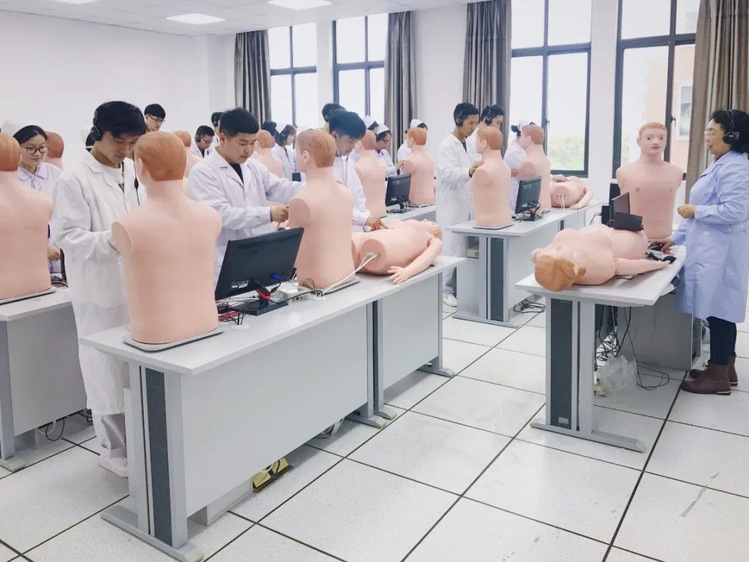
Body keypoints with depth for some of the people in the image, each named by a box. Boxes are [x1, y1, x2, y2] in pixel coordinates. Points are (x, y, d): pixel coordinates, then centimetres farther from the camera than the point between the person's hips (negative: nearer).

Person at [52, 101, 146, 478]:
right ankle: (114, 451, 20)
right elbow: (66, 236, -15)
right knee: (109, 370, 4)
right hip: (101, 290, -6)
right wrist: (113, 239, -27)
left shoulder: (133, 173, 8)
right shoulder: (74, 180, -11)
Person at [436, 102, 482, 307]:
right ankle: (446, 290, 5)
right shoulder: (447, 146, -13)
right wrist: (469, 171, -43)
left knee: (465, 248, 9)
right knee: (452, 249, -5)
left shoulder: (467, 145, 14)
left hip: (466, 205, 8)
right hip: (452, 207, -8)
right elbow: (448, 173, -28)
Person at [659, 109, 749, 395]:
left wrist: (695, 211, -14)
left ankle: (718, 377, 7)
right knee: (719, 311, 15)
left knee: (718, 311, -3)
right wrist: (677, 237, 20)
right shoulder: (720, 165, 18)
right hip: (710, 251, 10)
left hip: (720, 253, -10)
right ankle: (724, 368, 25)